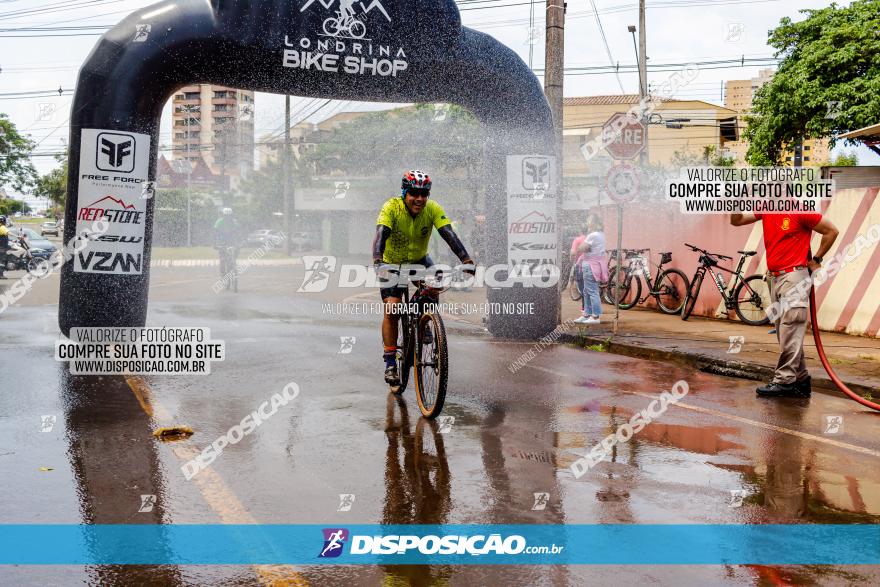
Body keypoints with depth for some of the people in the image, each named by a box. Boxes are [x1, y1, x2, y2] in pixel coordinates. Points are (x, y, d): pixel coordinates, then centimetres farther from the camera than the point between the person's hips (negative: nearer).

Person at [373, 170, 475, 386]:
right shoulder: (391, 207, -26)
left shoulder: (433, 209, -20)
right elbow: (381, 234, -39)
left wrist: (466, 260, -44)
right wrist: (377, 261, -57)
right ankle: (390, 364, -4)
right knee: (391, 310, -13)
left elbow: (449, 234, -30)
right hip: (392, 263, -2)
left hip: (419, 260, 2)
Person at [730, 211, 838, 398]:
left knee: (789, 331, -8)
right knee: (787, 333, 10)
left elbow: (831, 231, -2)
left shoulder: (800, 211, -9)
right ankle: (800, 380, 18)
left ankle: (784, 381, -6)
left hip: (794, 276, -7)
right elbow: (736, 220, 6)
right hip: (774, 277, 7)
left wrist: (816, 260, 3)